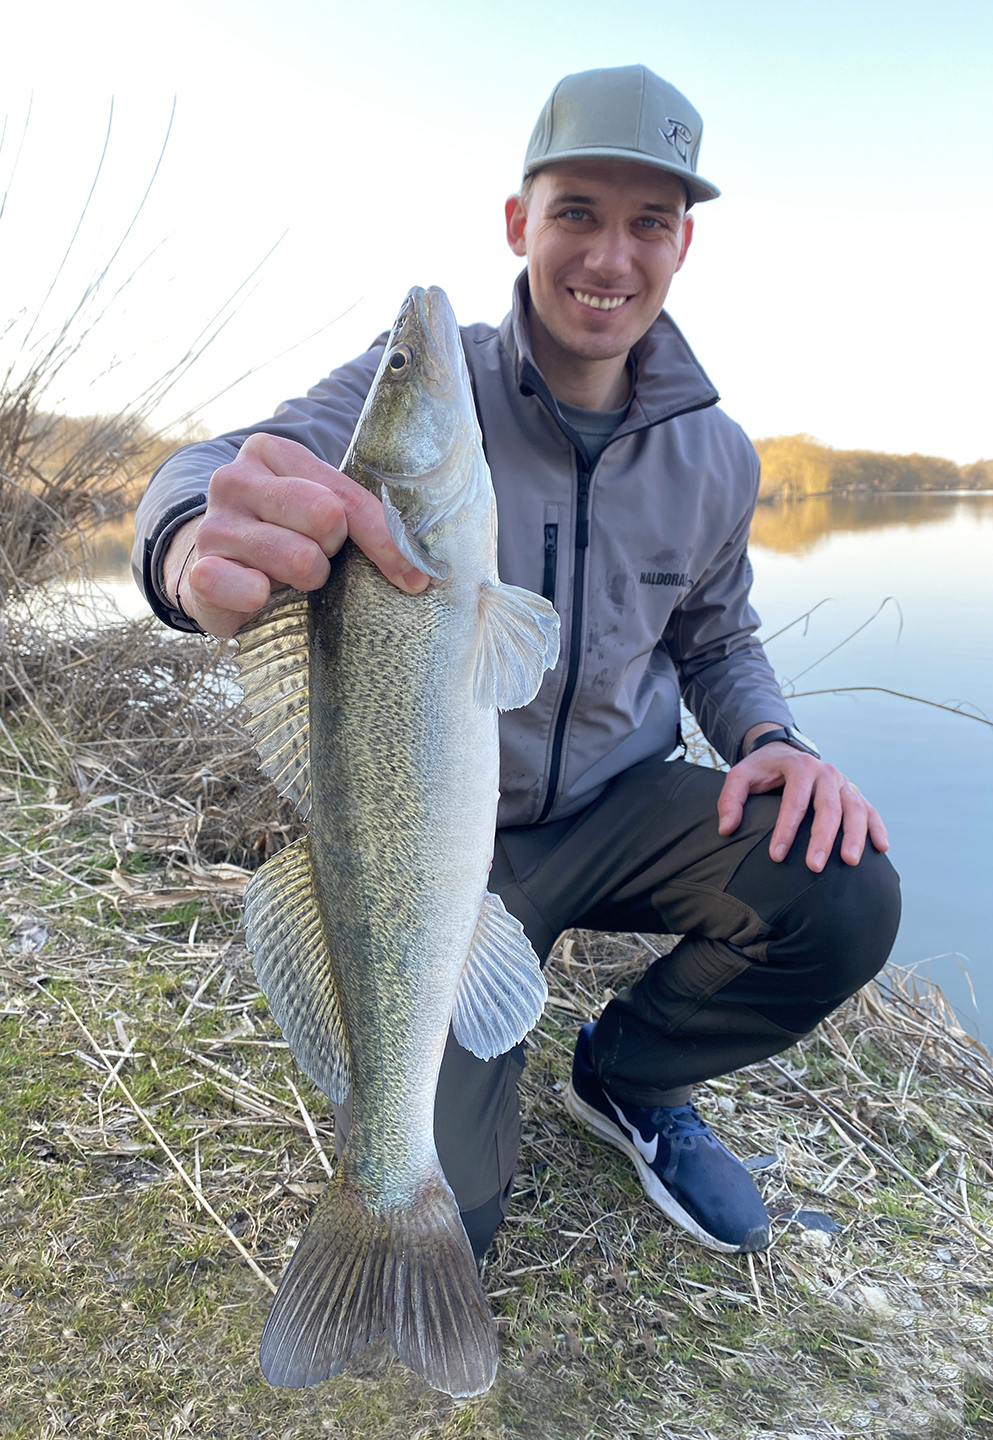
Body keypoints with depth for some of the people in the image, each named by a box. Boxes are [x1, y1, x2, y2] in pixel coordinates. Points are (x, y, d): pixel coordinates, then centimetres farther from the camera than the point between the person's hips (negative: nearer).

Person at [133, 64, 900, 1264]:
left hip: (619, 809, 4)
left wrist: (772, 740, -11)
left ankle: (630, 1073, 8)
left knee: (845, 893, -24)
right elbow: (204, 470, -29)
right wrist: (205, 546, -55)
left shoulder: (714, 454, -1)